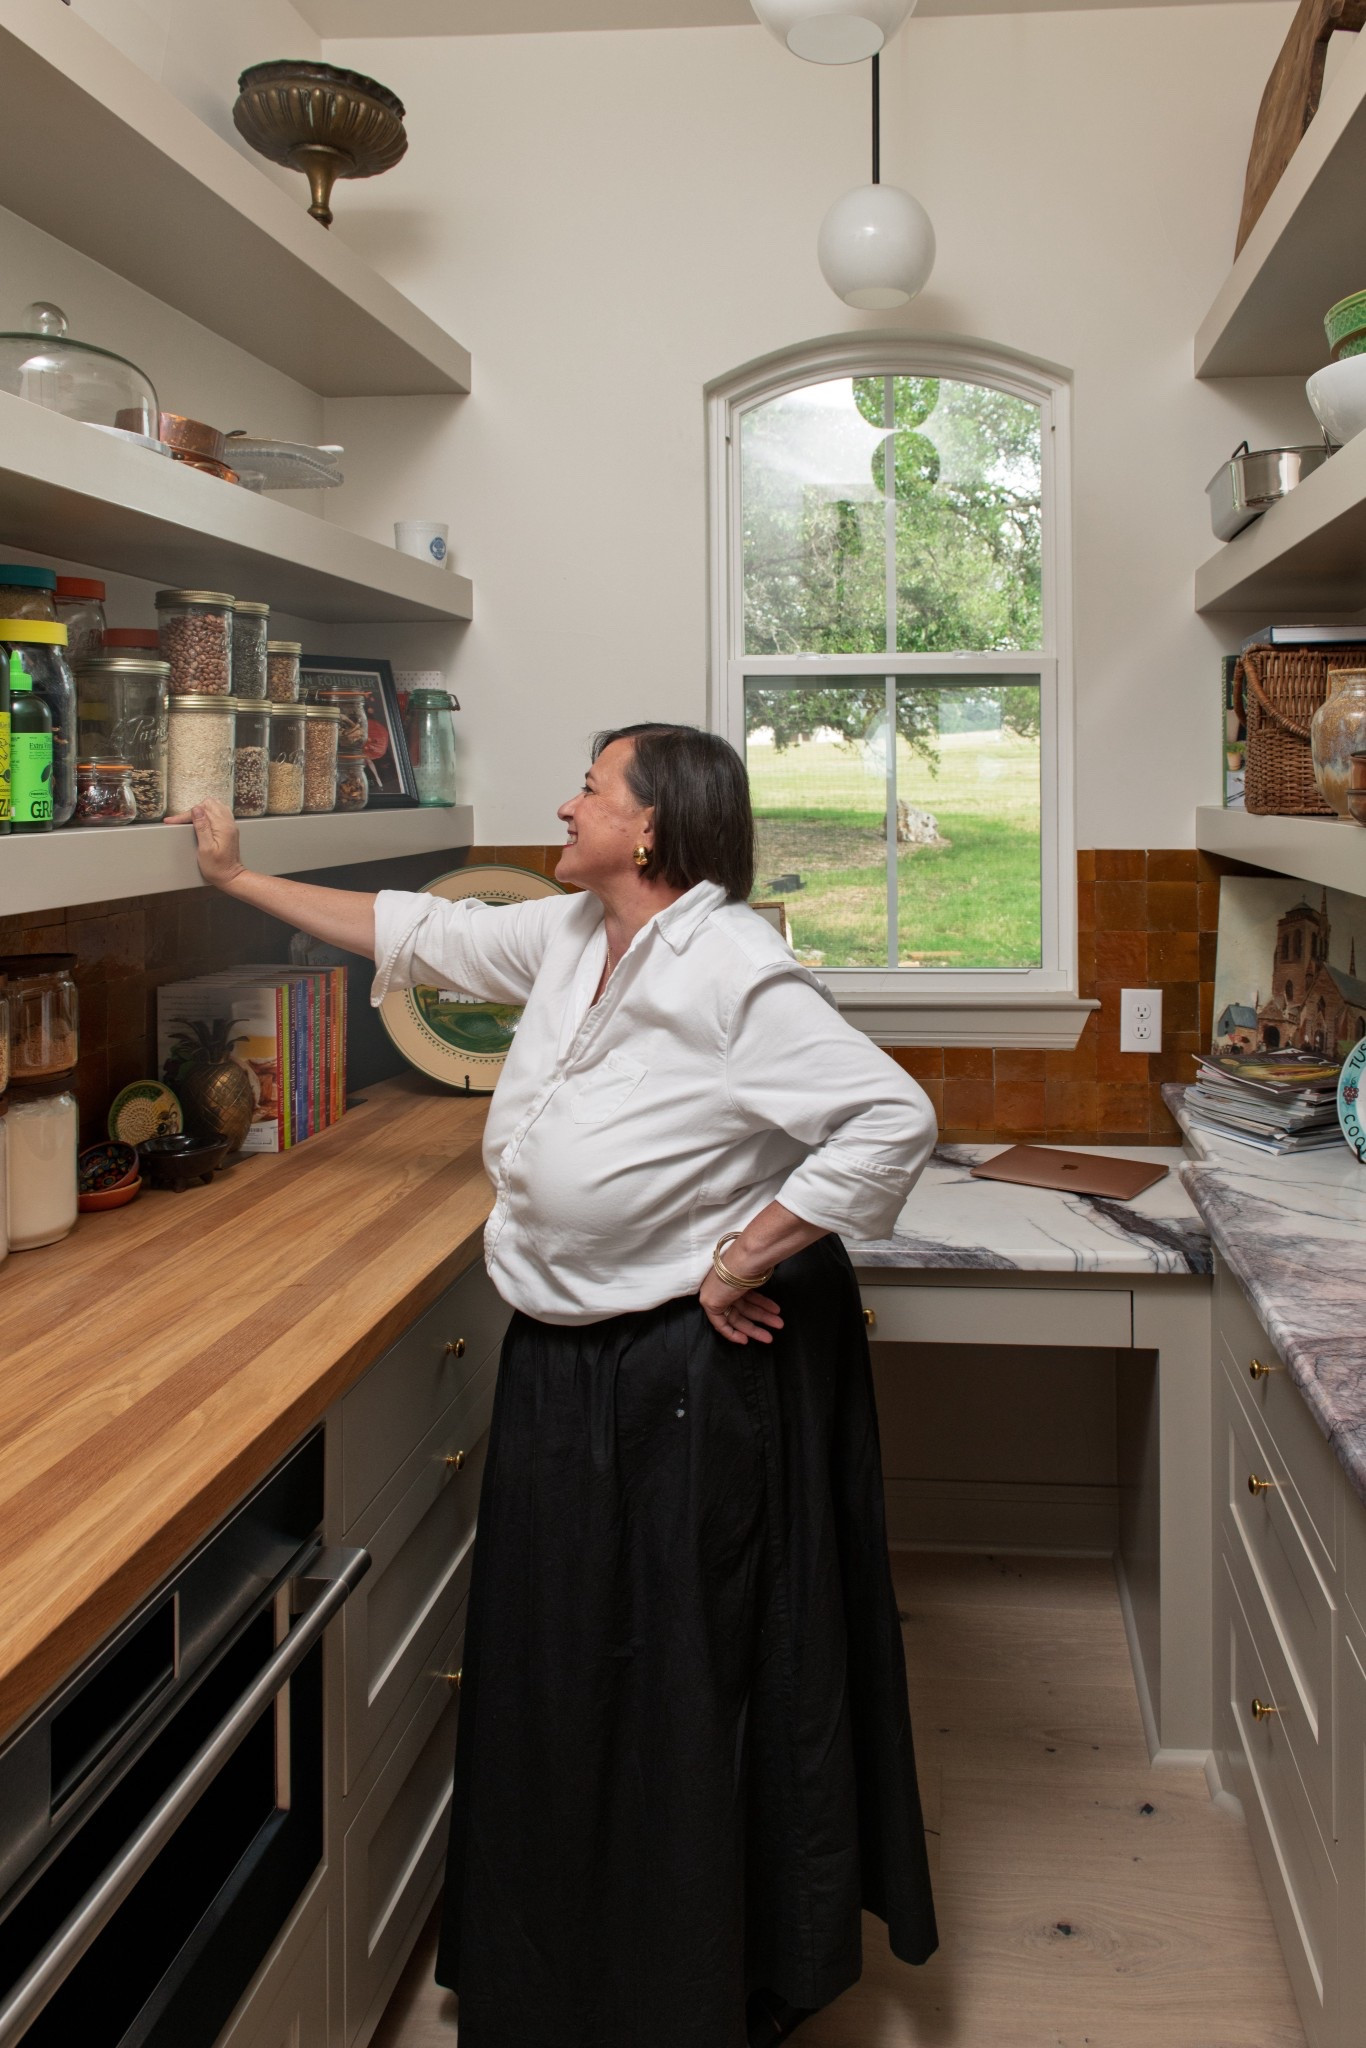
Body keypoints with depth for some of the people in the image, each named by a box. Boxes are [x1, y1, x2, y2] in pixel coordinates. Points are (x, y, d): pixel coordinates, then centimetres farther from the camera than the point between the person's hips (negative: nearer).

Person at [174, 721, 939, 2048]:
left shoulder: (734, 972, -21)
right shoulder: (567, 939, 5)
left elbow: (892, 1119, -26)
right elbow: (418, 934, 17)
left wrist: (742, 1260, -20)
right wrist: (240, 878, 20)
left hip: (689, 1373, -9)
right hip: (562, 1359, 9)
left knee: (690, 1678, 5)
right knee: (558, 1664, 20)